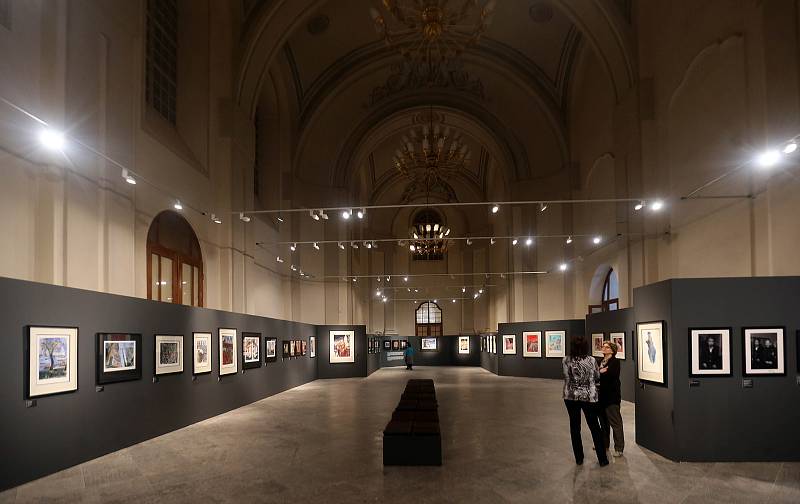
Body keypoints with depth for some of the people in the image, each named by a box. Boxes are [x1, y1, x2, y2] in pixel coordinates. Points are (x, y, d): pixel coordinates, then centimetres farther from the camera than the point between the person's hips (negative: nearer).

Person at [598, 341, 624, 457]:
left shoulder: (615, 362, -10)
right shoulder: (601, 361, 13)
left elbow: (611, 375, -23)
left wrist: (599, 373, -13)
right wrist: (600, 372, -14)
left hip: (611, 396, -8)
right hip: (601, 395, 8)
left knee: (615, 422, -1)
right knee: (603, 421, 17)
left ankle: (619, 449, 4)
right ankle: (604, 444, 30)